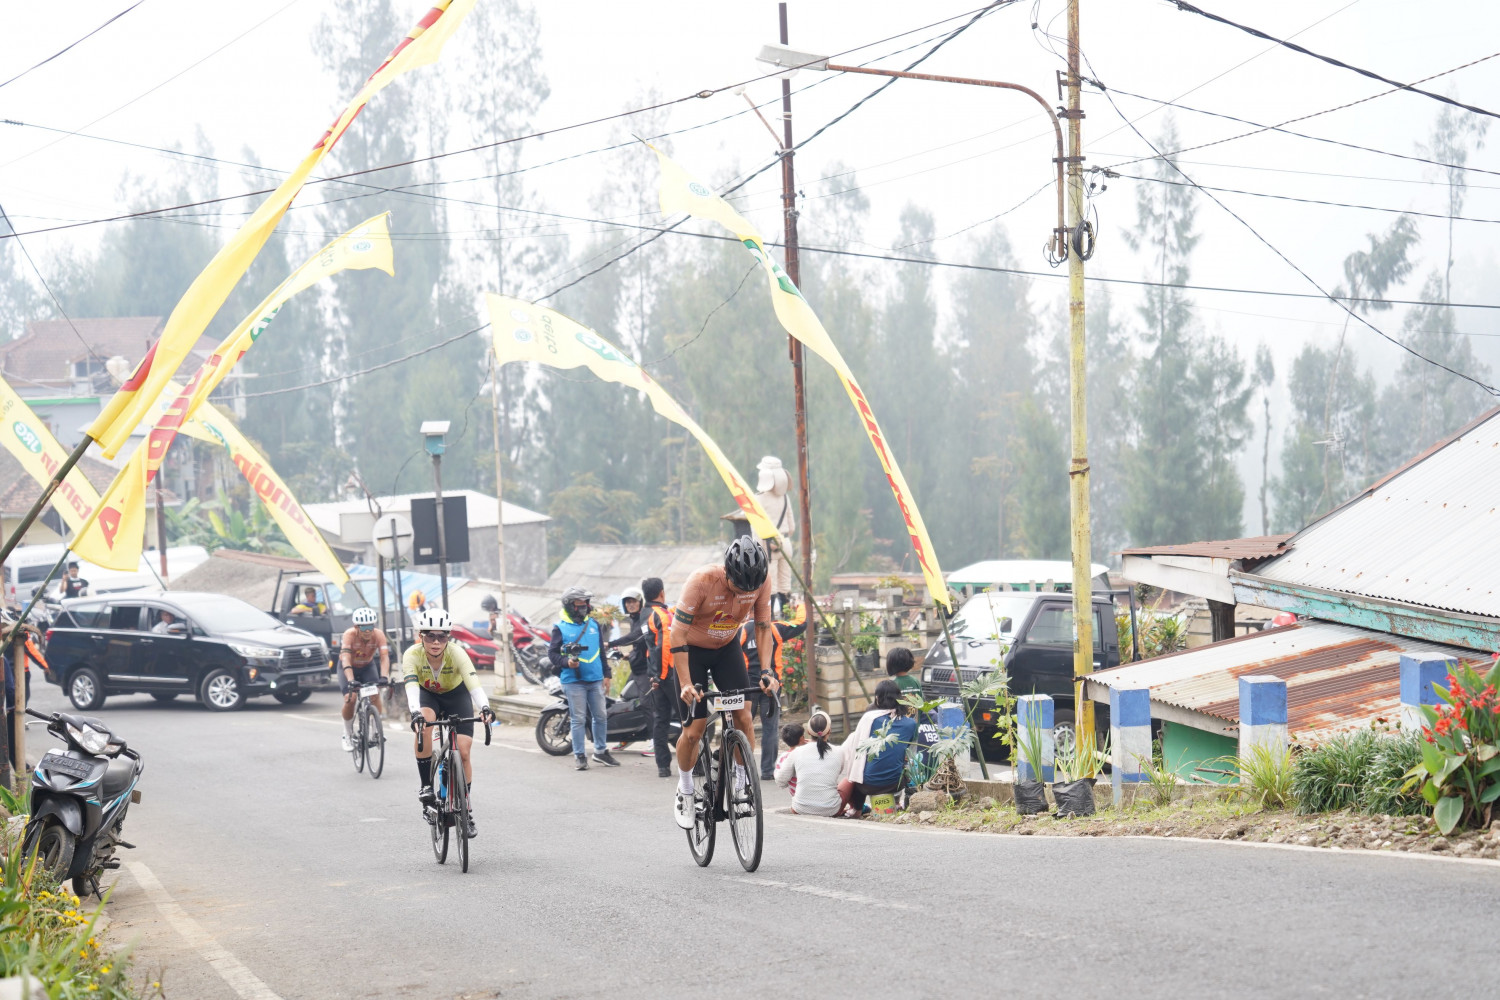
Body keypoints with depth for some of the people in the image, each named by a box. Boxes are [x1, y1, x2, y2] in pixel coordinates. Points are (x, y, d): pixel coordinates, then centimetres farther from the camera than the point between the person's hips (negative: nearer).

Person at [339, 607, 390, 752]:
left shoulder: (378, 635, -28)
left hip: (367, 666, 2)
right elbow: (345, 659, -43)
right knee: (350, 698, -21)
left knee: (375, 696, -21)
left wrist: (384, 677, -52)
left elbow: (384, 657, -36)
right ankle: (348, 734, 1)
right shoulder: (349, 635, -34)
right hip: (349, 668, -2)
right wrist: (350, 680, -57)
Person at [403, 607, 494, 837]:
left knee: (463, 752, -11)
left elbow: (473, 683, -44)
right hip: (425, 694, 0)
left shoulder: (456, 653, -32)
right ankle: (426, 787, -22)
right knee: (423, 724, -34)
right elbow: (411, 687, -42)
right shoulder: (413, 655, -30)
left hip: (456, 696, 0)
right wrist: (416, 713, -61)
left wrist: (484, 707, -62)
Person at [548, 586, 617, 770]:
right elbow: (552, 652, -2)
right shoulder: (560, 628, -2)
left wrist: (606, 674, 17)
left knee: (600, 717, 9)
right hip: (573, 680, -5)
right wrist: (566, 662, -20)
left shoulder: (594, 625, 13)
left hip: (595, 679, 5)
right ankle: (579, 755, 4)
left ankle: (601, 751, 23)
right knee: (578, 719, -3)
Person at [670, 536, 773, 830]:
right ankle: (684, 790, 15)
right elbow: (678, 633, -29)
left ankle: (744, 780, 0)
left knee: (743, 714, -14)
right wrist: (686, 683, -34)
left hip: (727, 648, 3)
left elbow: (763, 628, -8)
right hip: (692, 649, -3)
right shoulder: (702, 580, -33)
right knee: (694, 730, -6)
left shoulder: (761, 583, -21)